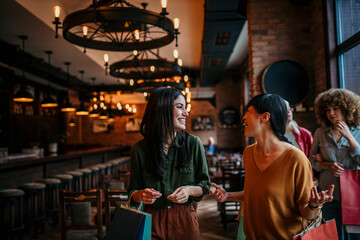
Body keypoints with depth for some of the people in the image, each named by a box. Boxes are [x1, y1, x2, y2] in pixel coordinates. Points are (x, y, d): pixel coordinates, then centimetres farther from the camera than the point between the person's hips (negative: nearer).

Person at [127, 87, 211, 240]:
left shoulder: (193, 143, -6)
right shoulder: (140, 149, -7)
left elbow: (205, 185, 1)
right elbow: (133, 190, 3)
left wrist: (190, 190, -19)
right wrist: (141, 195, -19)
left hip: (185, 221, 1)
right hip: (153, 222, 0)